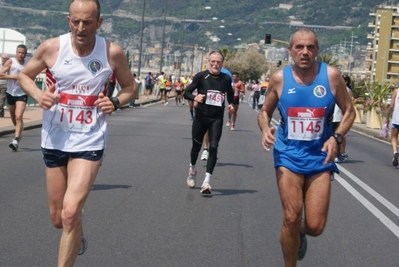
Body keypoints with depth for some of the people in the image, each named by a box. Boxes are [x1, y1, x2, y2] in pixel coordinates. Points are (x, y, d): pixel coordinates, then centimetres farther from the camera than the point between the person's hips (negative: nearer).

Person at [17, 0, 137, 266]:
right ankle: (78, 233, 49)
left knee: (70, 214, -17)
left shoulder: (113, 53, -9)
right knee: (58, 218, 12)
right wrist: (38, 95, -12)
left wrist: (115, 102, -13)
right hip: (55, 139, 2)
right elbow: (24, 76, 8)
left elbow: (131, 87, 8)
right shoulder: (51, 48, -8)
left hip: (90, 141, -2)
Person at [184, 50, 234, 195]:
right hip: (200, 117, -1)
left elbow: (230, 95, 20)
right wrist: (195, 98, -25)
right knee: (196, 146, 15)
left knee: (213, 147, -11)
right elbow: (186, 93, -5)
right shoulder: (201, 76, -7)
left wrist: (230, 105, 1)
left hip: (216, 119, 1)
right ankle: (192, 169, 44)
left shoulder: (226, 79, 1)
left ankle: (206, 181, -10)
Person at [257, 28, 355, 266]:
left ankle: (300, 232, 37)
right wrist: (265, 129, -13)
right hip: (288, 155, 0)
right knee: (291, 218, -10)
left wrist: (337, 137, -13)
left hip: (320, 157, 0)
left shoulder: (331, 76, -6)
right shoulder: (280, 78, -4)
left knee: (315, 226, -2)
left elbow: (349, 111, 4)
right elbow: (265, 111, 9)